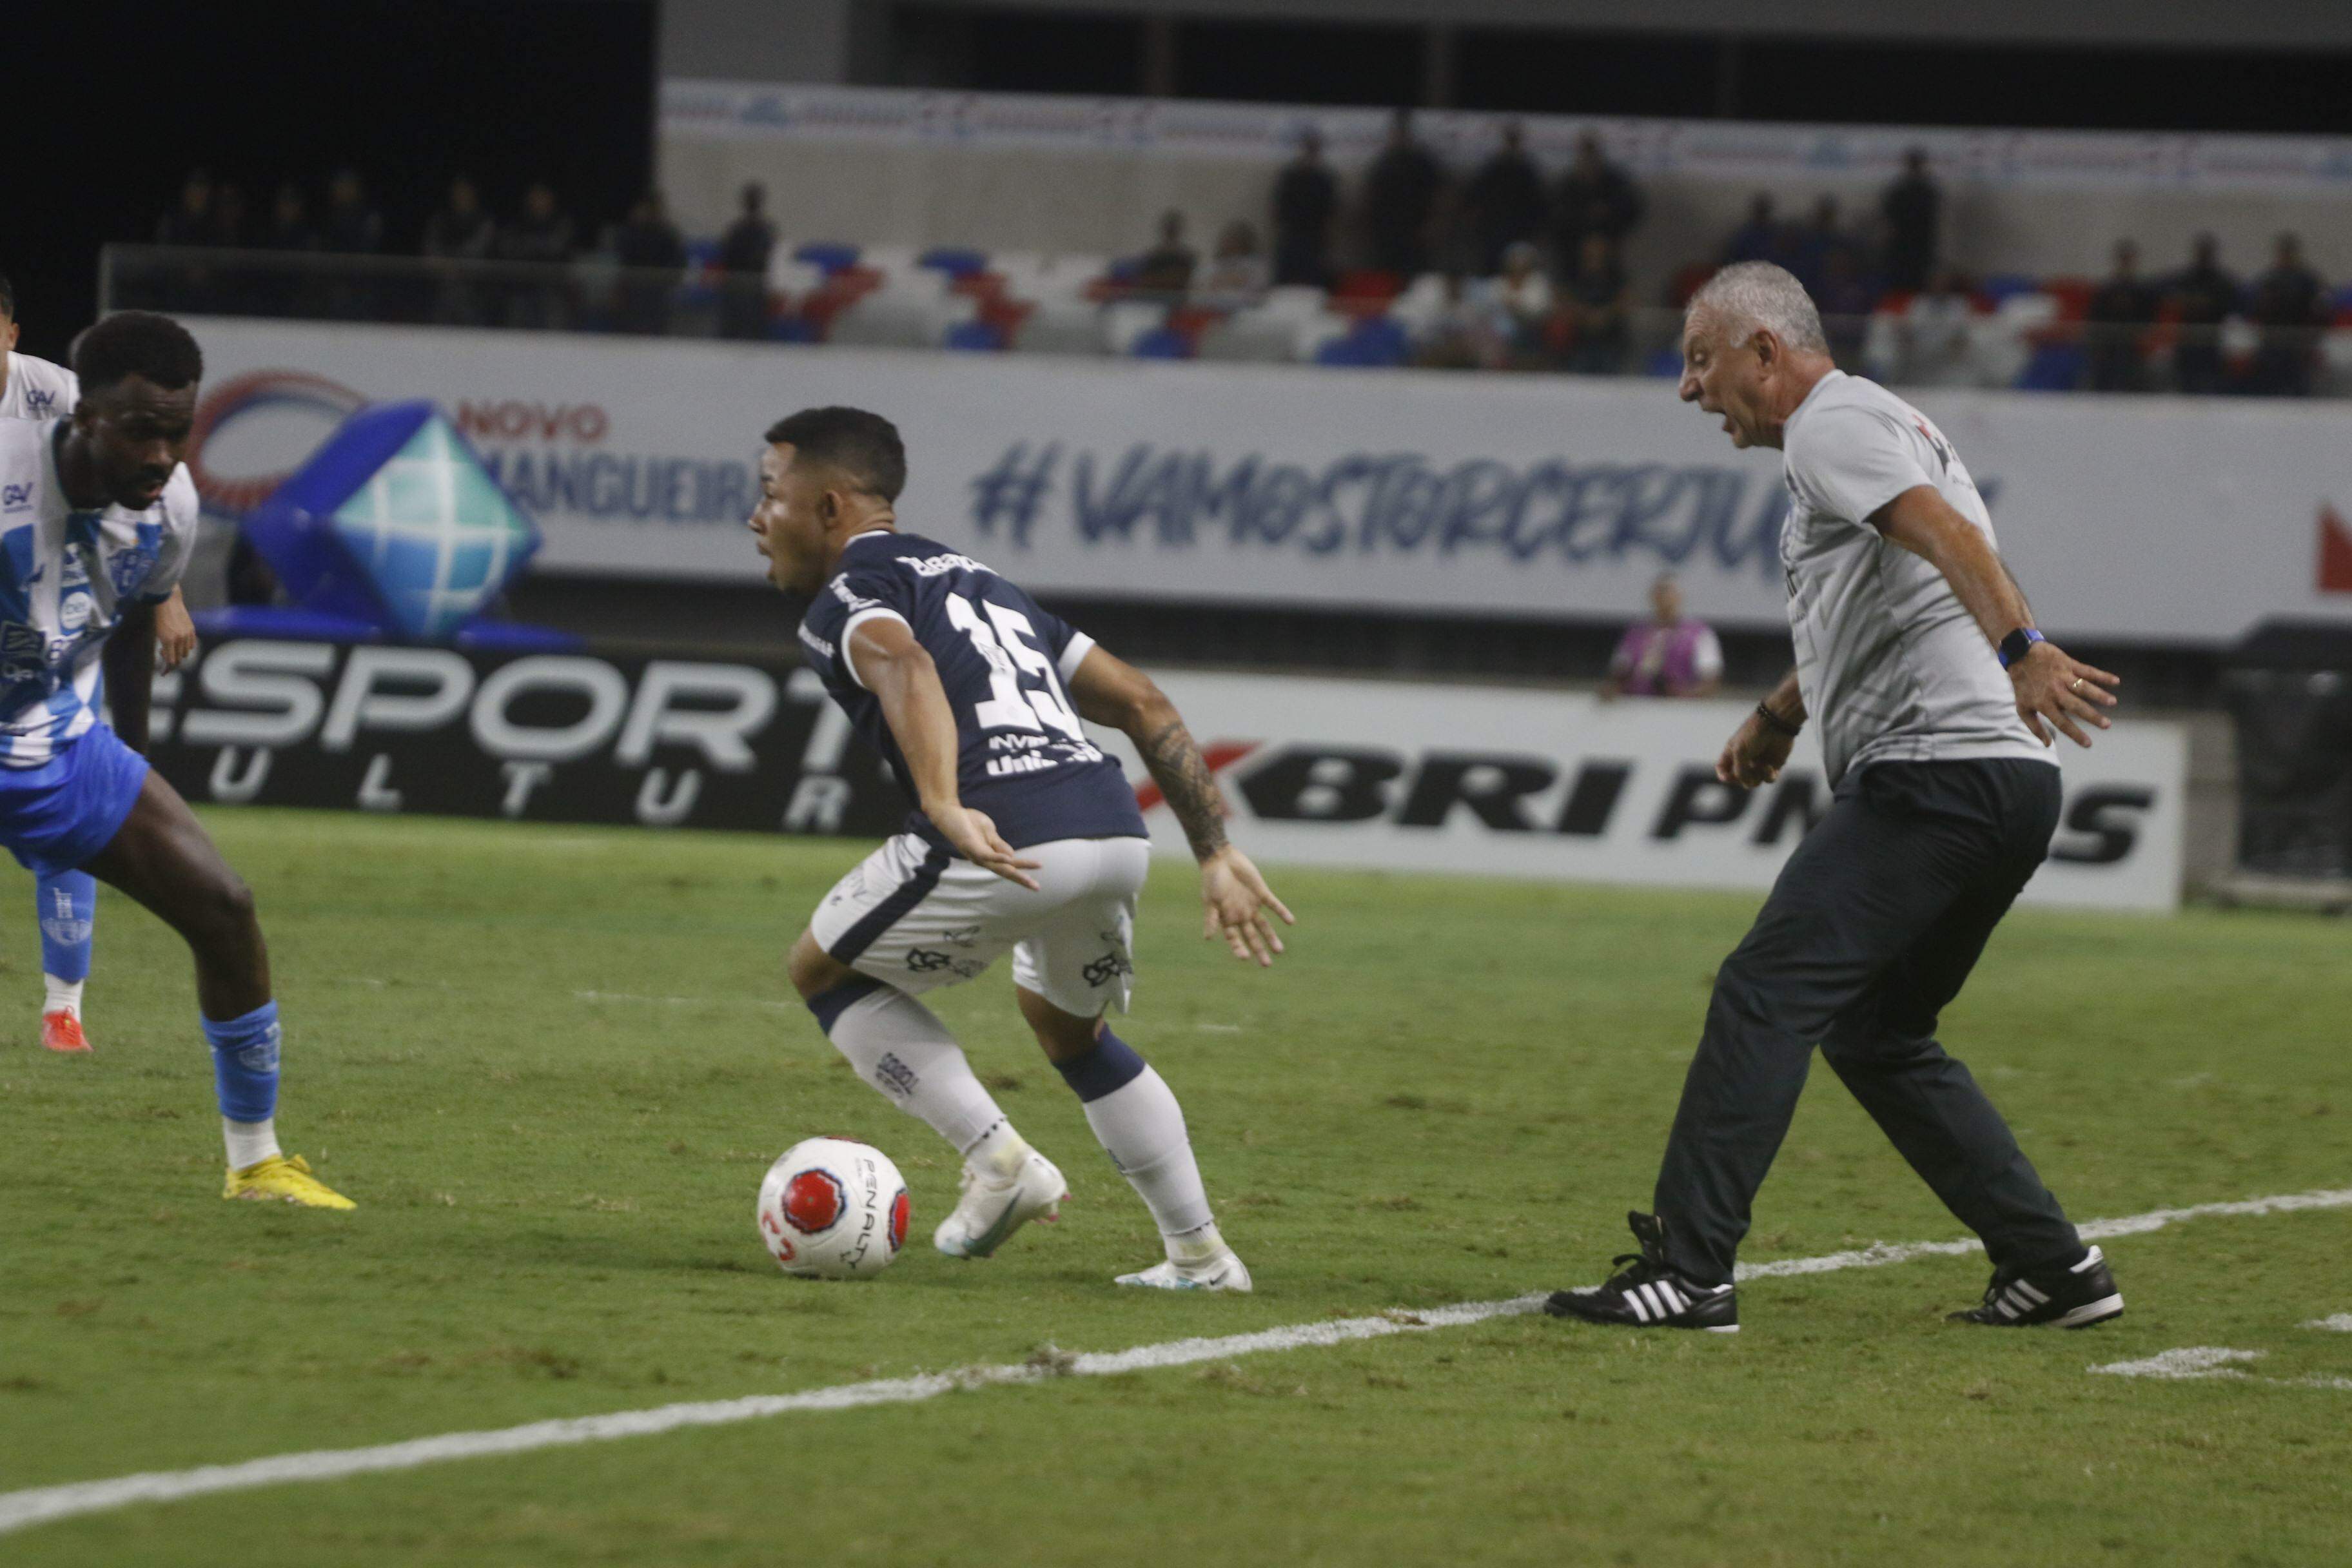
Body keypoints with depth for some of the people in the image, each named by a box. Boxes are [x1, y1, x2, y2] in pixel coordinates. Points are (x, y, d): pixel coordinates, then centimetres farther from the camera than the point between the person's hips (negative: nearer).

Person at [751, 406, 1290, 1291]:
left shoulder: (846, 596, 8)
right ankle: (1199, 1256, 28)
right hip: (1117, 830, 8)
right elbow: (1143, 705, 28)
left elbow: (904, 667, -18)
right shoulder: (980, 581, 32)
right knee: (1067, 1022, 33)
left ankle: (998, 1159, 4)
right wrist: (1216, 855, 27)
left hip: (1006, 841, -8)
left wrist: (945, 809, -31)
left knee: (824, 971, 17)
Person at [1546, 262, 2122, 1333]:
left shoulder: (1832, 424, -6)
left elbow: (1946, 533, -24)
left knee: (1764, 995, -14)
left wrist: (2021, 651, -39)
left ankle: (1688, 1272, -18)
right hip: (2008, 783, 11)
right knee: (1876, 1034, 19)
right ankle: (2054, 1266, 16)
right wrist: (1781, 713, 47)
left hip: (1933, 771, -11)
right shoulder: (1870, 428, 26)